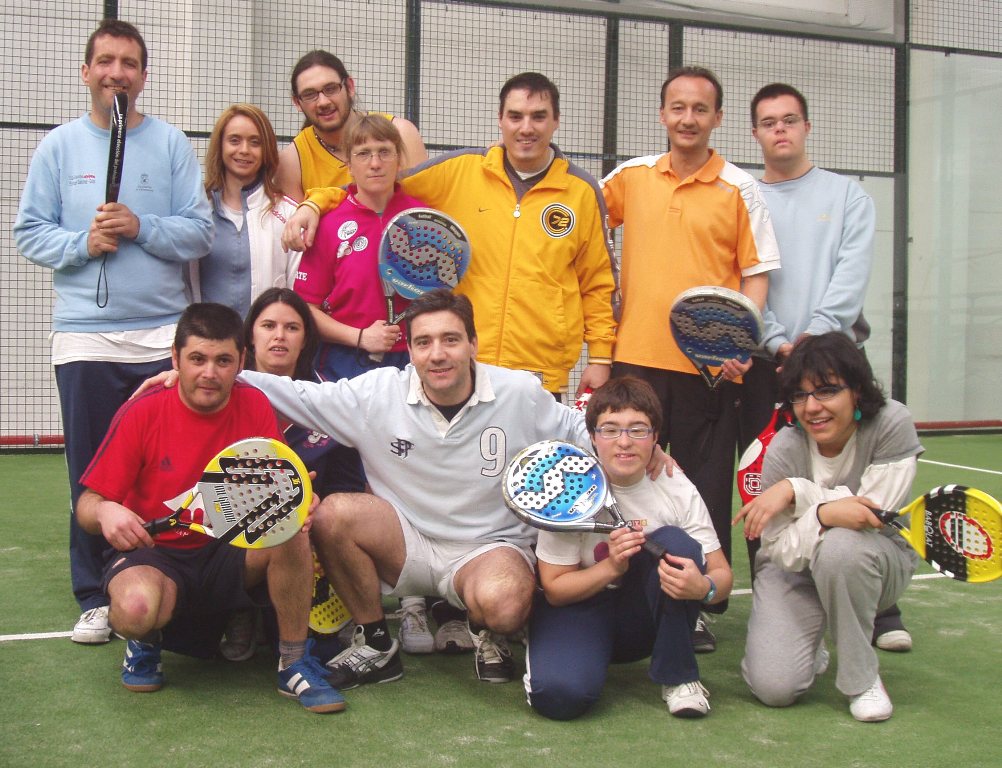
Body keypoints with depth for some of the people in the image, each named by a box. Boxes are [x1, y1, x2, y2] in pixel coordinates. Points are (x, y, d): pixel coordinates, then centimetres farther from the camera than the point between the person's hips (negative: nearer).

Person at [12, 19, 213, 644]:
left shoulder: (172, 144, 7)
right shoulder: (59, 147, 10)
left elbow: (199, 233, 1)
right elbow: (30, 233, 6)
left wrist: (140, 227, -14)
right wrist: (82, 243, -11)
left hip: (164, 334, 0)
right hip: (85, 337, 1)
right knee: (92, 474, 5)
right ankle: (96, 597, 15)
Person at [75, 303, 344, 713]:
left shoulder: (255, 406, -4)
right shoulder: (142, 413, -10)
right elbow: (87, 505, -7)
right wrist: (105, 512, -31)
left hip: (232, 555, 2)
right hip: (156, 555, -2)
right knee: (136, 608, -37)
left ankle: (294, 664, -13)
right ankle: (145, 640, 5)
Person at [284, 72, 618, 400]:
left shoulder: (582, 191, 6)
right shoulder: (458, 171, 3)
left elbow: (597, 282, 11)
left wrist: (600, 357, 7)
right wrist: (317, 203, -2)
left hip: (543, 375, 0)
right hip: (460, 369, 0)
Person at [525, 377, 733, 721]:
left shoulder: (678, 490, -11)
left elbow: (721, 573, -11)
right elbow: (554, 589, -13)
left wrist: (703, 587, -36)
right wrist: (612, 567, -30)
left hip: (645, 614, 2)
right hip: (578, 606, -2)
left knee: (675, 542, -27)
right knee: (559, 695, -32)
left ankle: (678, 676, -11)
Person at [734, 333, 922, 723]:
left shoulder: (892, 424, -21)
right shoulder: (785, 448, -19)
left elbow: (872, 515, -24)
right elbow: (782, 550, -21)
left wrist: (797, 491, -29)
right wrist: (824, 513, -40)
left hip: (874, 561, 0)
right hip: (796, 569, 1)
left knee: (841, 546, -38)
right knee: (774, 687, -20)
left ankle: (863, 676, -13)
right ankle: (809, 649, 19)